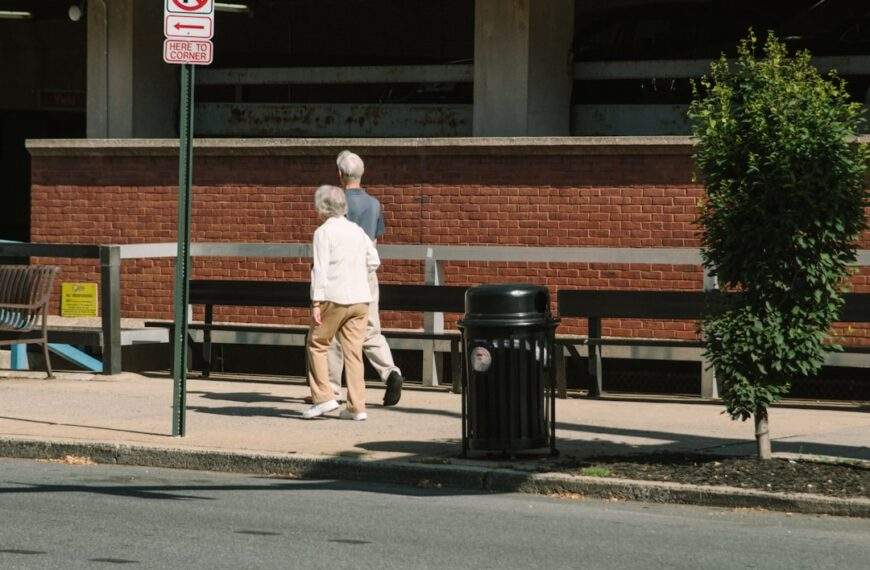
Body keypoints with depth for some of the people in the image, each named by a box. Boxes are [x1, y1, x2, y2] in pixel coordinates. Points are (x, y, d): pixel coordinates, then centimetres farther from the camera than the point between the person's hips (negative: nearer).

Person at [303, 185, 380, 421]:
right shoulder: (357, 230, 13)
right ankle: (356, 407, 4)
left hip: (334, 297, -6)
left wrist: (316, 303, -12)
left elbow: (320, 269, -12)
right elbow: (374, 261, 16)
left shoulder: (324, 232, -6)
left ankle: (323, 397, -1)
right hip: (360, 299, 6)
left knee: (317, 344, 7)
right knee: (353, 351, 6)